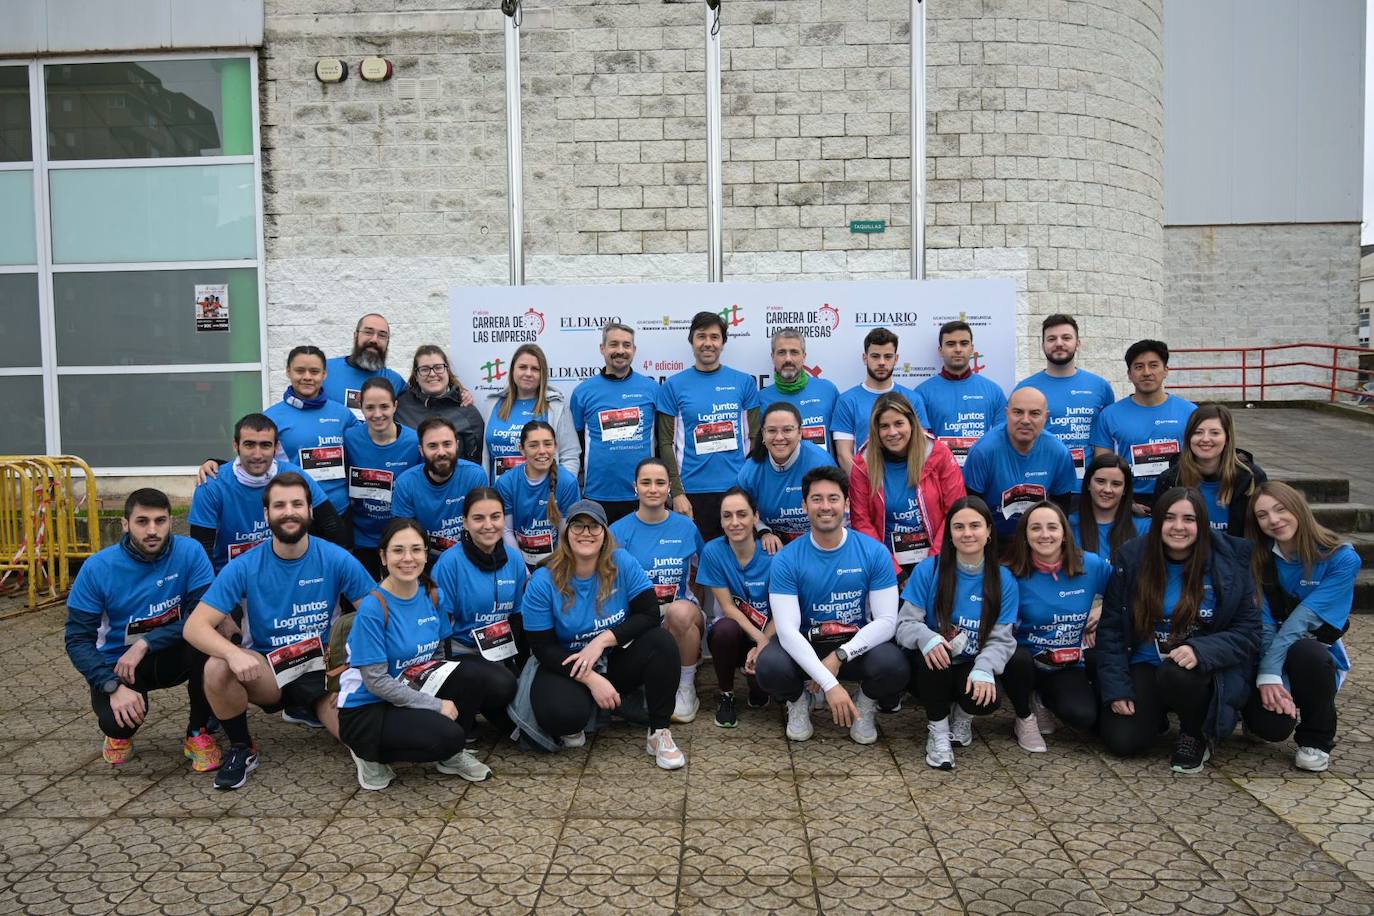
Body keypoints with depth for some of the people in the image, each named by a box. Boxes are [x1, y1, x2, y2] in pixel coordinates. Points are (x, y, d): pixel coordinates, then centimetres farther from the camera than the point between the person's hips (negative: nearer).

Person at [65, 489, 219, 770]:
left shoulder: (189, 552, -15)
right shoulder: (98, 568, -14)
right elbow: (78, 639, -13)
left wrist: (145, 644, -27)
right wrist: (113, 686, -27)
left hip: (173, 655, 0)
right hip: (119, 664, 0)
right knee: (116, 721, -30)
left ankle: (197, 732, -9)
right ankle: (121, 731, 13)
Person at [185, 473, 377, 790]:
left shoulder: (336, 559, -11)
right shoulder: (244, 567, -10)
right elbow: (195, 626, -16)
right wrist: (233, 653, -36)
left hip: (323, 668, 0)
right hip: (266, 670, 1)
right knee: (217, 668, -32)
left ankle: (317, 712, 13)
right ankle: (241, 749, -4)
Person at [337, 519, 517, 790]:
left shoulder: (433, 595, -2)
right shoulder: (373, 608, -20)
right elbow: (376, 681, -19)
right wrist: (437, 705, -18)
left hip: (417, 690, 5)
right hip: (366, 708, -5)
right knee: (446, 735, -31)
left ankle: (451, 753, 5)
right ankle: (370, 753, -2)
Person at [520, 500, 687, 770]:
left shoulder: (622, 563, -11)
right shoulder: (543, 582, -14)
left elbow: (650, 614, -14)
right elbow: (543, 648, -13)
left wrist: (603, 639, -25)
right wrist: (592, 679, -23)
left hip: (618, 660, 2)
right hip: (568, 667, -2)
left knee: (662, 641, -26)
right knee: (559, 713, -34)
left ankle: (659, 733, -13)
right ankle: (574, 723, 6)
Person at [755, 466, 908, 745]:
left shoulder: (874, 552, -9)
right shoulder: (786, 560, -12)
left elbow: (886, 621, -11)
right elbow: (787, 630, -19)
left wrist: (840, 655, -26)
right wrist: (829, 684, -30)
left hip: (858, 644, 1)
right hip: (805, 646, 0)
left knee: (893, 666, -32)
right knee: (770, 667, -32)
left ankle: (867, 705, 7)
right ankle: (798, 702, 7)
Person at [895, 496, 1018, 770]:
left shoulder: (1004, 580, -3)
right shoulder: (928, 570, -8)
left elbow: (1001, 638, -7)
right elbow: (905, 623, -11)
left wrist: (983, 669, -29)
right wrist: (927, 638, -35)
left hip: (972, 669, 1)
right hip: (930, 670, -1)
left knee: (989, 698, -32)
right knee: (933, 651, -36)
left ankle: (962, 716, 9)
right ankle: (938, 729, -10)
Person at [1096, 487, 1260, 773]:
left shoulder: (1230, 562, -7)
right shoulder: (1130, 559, -4)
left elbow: (1247, 631, -8)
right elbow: (1110, 629, -2)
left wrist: (1200, 650, -26)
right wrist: (1115, 689, -11)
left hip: (1204, 668, -2)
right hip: (1146, 665, 2)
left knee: (1176, 675, -36)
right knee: (1122, 741, -18)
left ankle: (1198, 735, -2)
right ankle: (1156, 712, 19)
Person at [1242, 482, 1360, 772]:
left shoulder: (1342, 559, -14)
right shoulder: (1257, 560, -4)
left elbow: (1302, 619, -24)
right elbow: (1264, 623, -13)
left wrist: (1271, 671, -32)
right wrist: (1268, 676, -28)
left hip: (1318, 656, -1)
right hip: (1267, 656, 1)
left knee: (1305, 651, -38)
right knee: (1270, 725, -28)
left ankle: (1317, 740, -10)